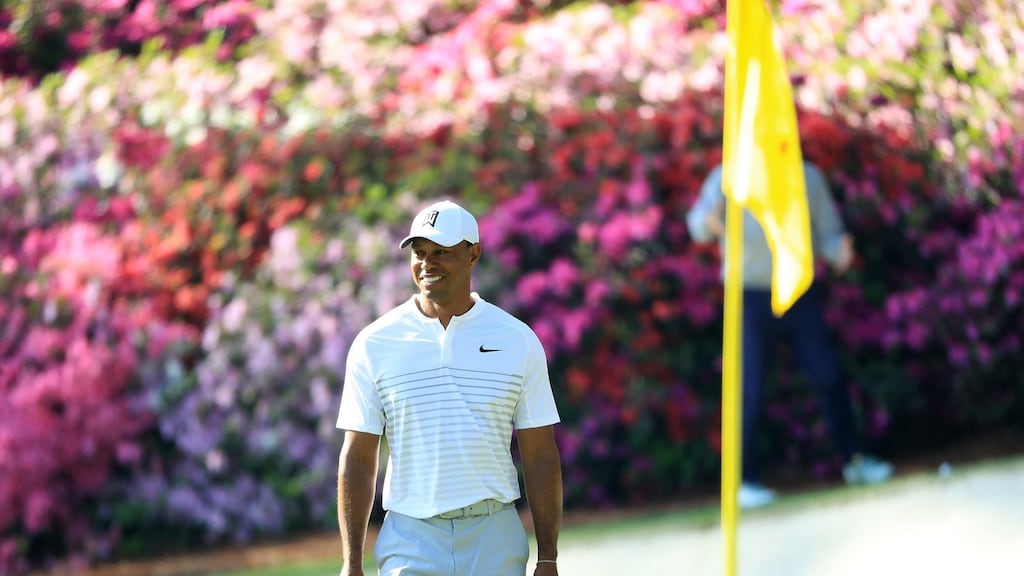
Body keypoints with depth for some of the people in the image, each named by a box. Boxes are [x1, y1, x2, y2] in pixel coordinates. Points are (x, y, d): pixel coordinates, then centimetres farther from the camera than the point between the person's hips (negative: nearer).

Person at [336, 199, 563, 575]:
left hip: (495, 542, 1)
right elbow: (357, 459, 3)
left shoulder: (518, 341, 4)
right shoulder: (374, 344, 3)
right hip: (410, 541, -1)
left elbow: (540, 457, 5)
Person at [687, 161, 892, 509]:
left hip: (801, 294, 3)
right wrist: (711, 222, -44)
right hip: (750, 297, -3)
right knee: (749, 392, -5)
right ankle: (745, 481, 2)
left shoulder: (809, 177, 6)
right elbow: (698, 221, -19)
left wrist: (839, 251, -13)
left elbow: (827, 231, 10)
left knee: (828, 377, 4)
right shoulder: (728, 179, -4)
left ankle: (853, 461, 19)